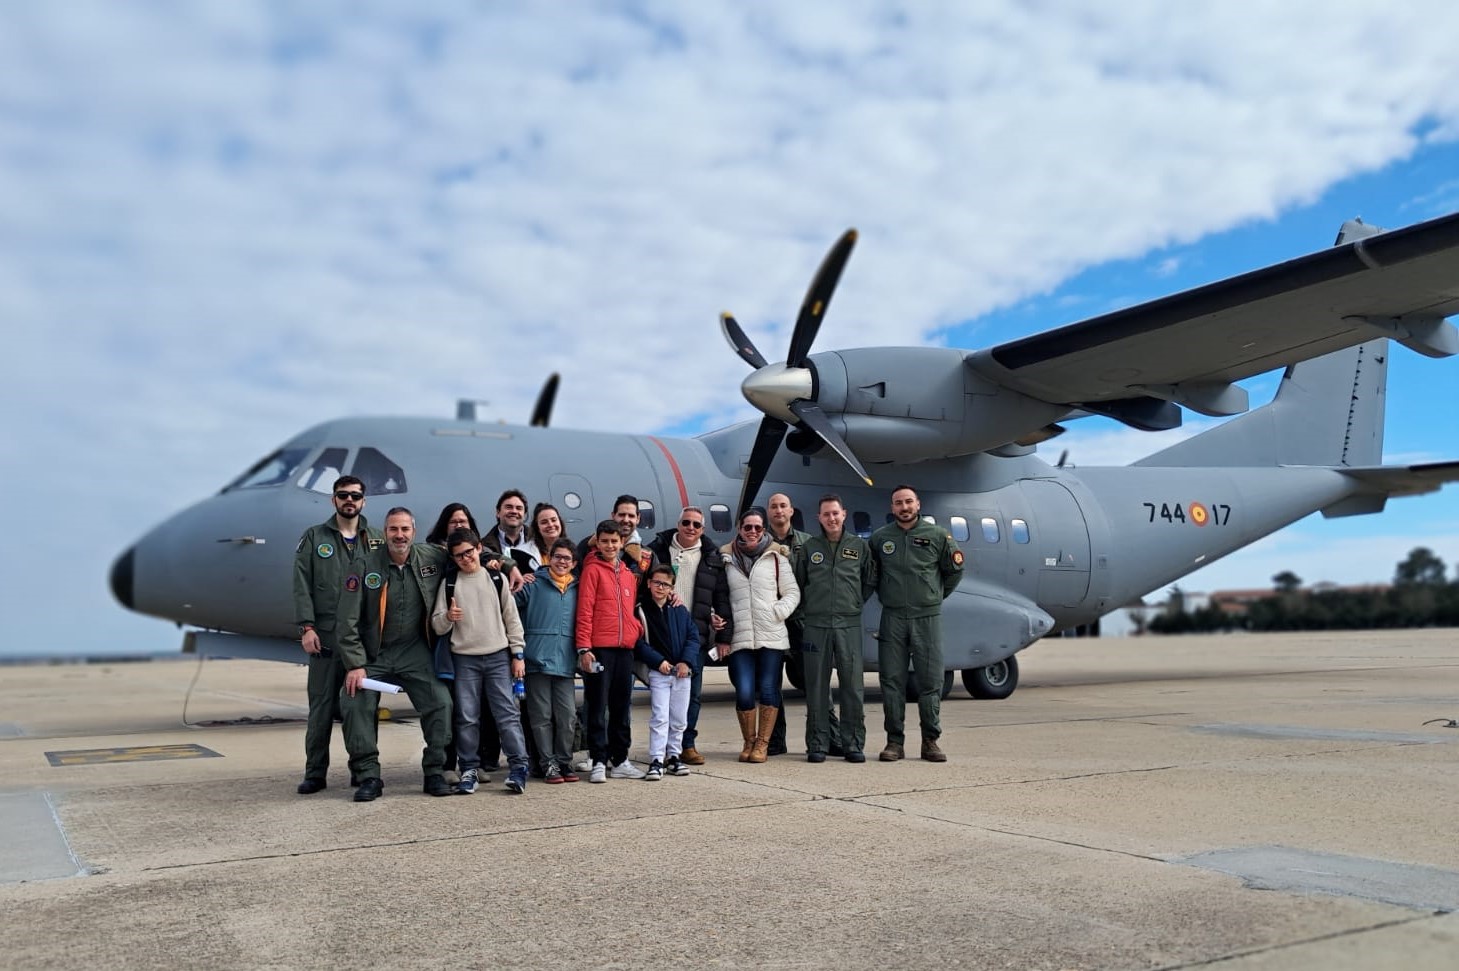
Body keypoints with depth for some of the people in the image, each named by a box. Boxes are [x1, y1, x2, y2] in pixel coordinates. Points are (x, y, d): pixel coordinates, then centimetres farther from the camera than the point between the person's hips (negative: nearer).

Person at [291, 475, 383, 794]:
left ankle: (363, 768, 14)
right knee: (321, 705, 1)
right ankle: (315, 772, 8)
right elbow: (302, 585, 1)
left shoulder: (376, 541, 10)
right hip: (325, 636, -1)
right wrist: (307, 627, -9)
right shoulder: (314, 537, 7)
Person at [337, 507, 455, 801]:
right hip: (373, 654, -1)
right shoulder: (367, 566, -11)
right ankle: (369, 775, -2)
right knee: (354, 705, -16)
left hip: (415, 652, 1)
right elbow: (350, 620, -10)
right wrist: (354, 664, -15)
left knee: (441, 703, -12)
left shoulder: (432, 557, -3)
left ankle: (434, 772, 4)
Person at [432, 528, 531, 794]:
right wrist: (447, 617, -20)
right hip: (464, 659, 0)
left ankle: (518, 766, 0)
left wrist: (517, 654, 2)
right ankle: (469, 770, 12)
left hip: (499, 657, 0)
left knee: (507, 713, -4)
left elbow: (511, 618, 7)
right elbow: (437, 625, 3)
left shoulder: (497, 579, 6)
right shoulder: (449, 584, 5)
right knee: (467, 717, 3)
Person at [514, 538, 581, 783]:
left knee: (567, 715, 1)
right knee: (542, 715, 1)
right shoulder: (534, 584, 4)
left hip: (565, 661, 3)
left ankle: (564, 761, 11)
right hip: (538, 659, -3)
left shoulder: (576, 589, 15)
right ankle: (548, 763, 8)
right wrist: (516, 588, -15)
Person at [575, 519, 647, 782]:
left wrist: (638, 628, 4)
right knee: (598, 706, 0)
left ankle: (620, 760, 18)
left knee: (622, 707, 10)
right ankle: (598, 761, 6)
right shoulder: (593, 570, -2)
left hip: (625, 648, 6)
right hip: (599, 649, -6)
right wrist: (584, 648, -14)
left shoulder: (628, 574, 16)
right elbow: (584, 611, -8)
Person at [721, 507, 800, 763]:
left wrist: (779, 612, -6)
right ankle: (749, 742, 15)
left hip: (772, 636, 0)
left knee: (768, 689, -1)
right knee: (744, 692, -5)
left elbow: (792, 592, 8)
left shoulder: (776, 556, 7)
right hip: (740, 637, 0)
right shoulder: (726, 558, 9)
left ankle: (762, 743, 12)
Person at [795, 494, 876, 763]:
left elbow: (870, 581, 16)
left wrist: (856, 603, 8)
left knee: (852, 685, -1)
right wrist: (806, 609, 7)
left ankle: (854, 744, 7)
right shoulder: (809, 547, 8)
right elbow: (798, 583, 15)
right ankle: (817, 744, 9)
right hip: (815, 625, 0)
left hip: (849, 624, 0)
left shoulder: (859, 546, 8)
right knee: (817, 687, 3)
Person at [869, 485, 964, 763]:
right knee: (892, 681, 2)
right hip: (892, 618, 1)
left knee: (931, 682, 1)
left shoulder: (938, 535, 3)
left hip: (927, 617, -1)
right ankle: (894, 742, 9)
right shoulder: (879, 538, 6)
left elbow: (954, 570, 12)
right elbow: (871, 574, 18)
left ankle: (931, 741, 10)